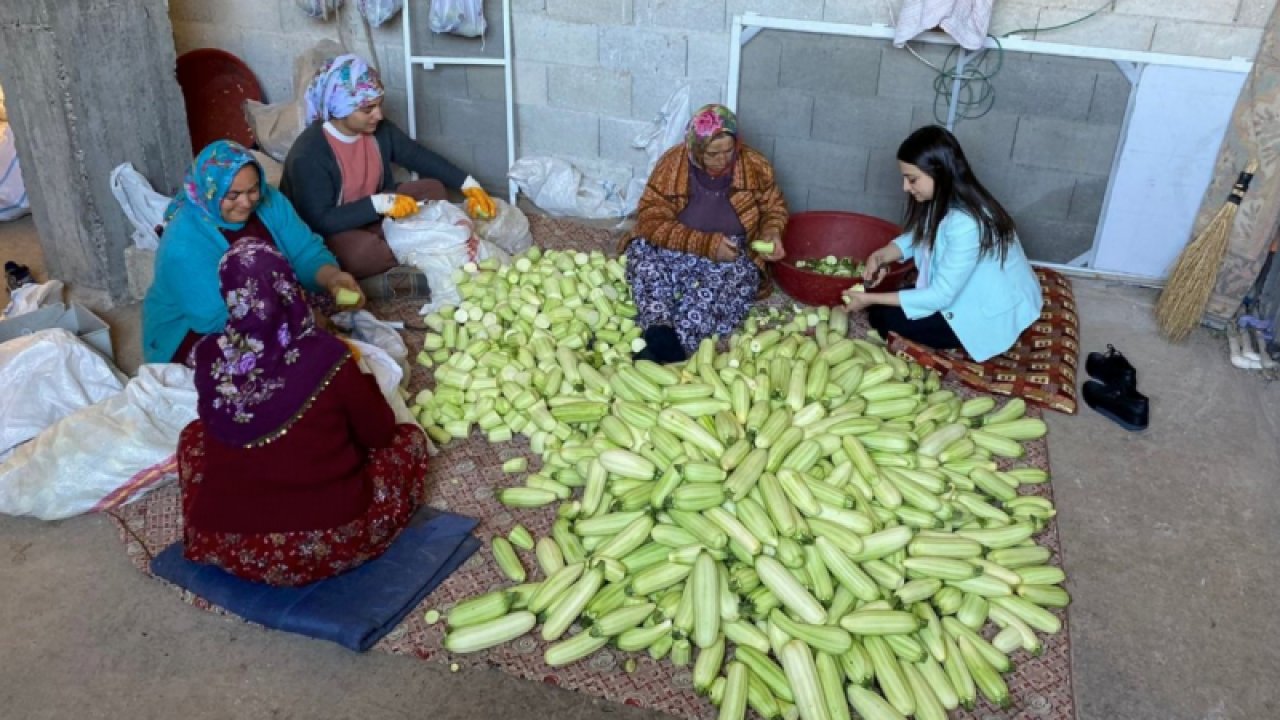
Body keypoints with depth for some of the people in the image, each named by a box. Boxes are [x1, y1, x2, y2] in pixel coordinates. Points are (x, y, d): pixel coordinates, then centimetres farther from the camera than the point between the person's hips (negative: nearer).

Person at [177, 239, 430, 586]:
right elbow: (379, 433, -2)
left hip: (229, 546, 3)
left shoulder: (209, 356, -6)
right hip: (328, 543, -3)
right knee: (408, 437, 17)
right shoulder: (326, 355, -16)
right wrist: (357, 375, 15)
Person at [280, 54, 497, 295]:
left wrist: (469, 185, -6)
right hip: (325, 235, -8)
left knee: (432, 188, -5)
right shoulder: (308, 155, -26)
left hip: (372, 216, 8)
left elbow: (419, 156, 4)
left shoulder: (379, 129, -7)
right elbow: (320, 221, -28)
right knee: (362, 252, -40)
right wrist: (380, 204, -35)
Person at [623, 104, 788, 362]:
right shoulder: (672, 164, -11)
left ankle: (674, 346, -47)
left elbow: (774, 207, 11)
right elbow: (650, 221, -16)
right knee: (642, 250, -30)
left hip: (731, 257, 0)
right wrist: (707, 244, -24)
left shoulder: (754, 166, -5)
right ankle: (660, 332, -48)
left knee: (739, 276, -34)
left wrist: (772, 232, -13)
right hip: (676, 252, 0)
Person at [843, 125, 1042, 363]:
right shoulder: (944, 199, -8)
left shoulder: (966, 224, -34)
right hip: (970, 290, 8)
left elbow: (940, 297, -29)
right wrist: (880, 256, -9)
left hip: (994, 315, -8)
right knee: (887, 302, 2)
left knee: (884, 318, -11)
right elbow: (917, 237, 11)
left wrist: (871, 299, -25)